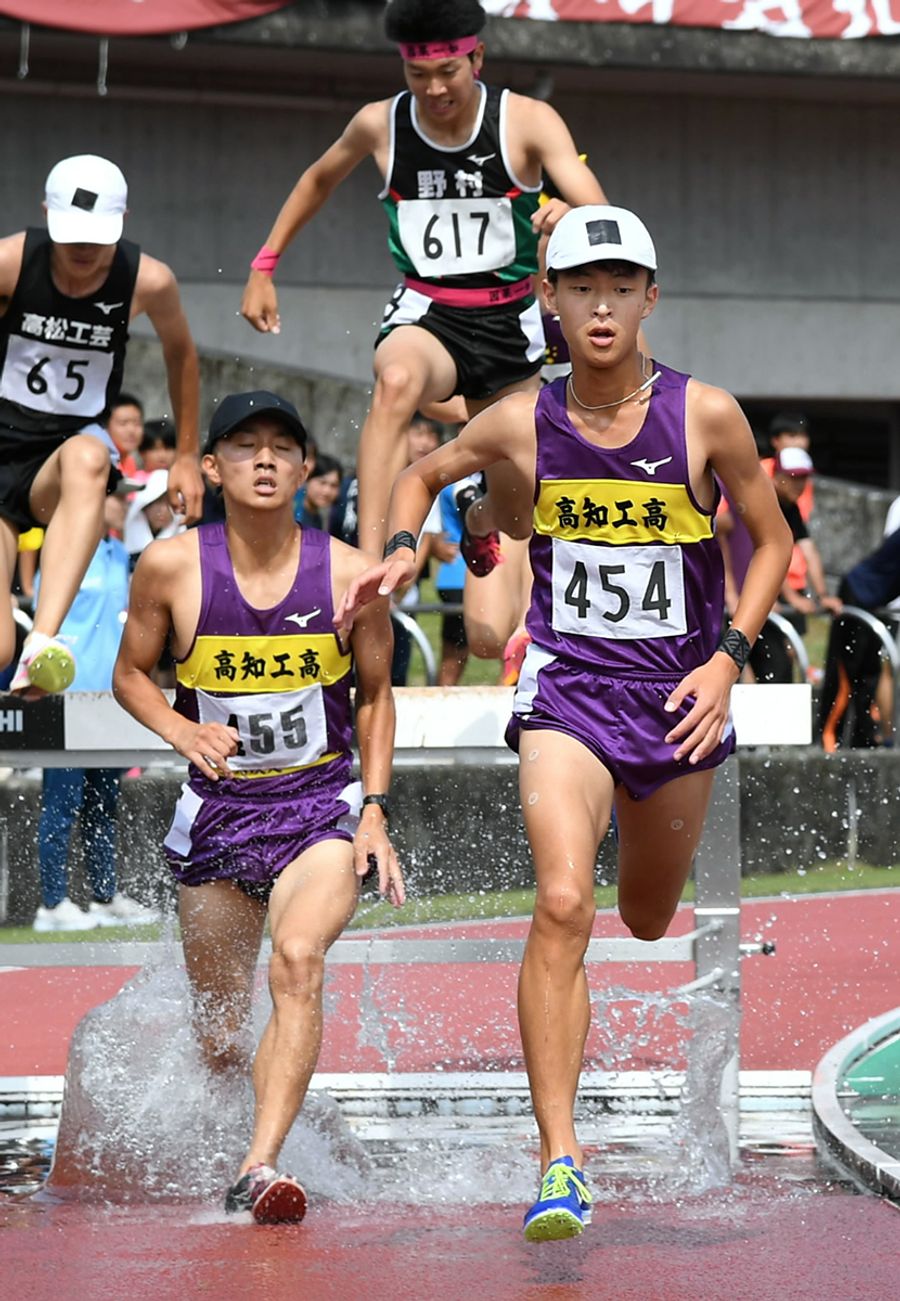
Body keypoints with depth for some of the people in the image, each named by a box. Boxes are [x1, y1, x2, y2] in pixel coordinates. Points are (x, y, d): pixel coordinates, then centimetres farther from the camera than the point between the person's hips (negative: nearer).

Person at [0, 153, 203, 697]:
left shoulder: (149, 282, -7)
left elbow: (181, 353, 15)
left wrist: (187, 456, 19)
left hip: (69, 452, 1)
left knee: (87, 458, -41)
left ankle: (44, 643, -52)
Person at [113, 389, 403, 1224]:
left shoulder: (348, 575, -6)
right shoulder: (171, 568, -7)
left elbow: (375, 693, 8)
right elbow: (130, 675, 7)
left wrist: (375, 810, 0)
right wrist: (182, 732, -13)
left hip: (323, 808, -1)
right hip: (217, 809, 1)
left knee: (298, 959, -30)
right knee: (219, 1041, 8)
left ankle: (260, 1172, -34)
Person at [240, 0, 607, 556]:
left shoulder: (530, 121, -11)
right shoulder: (379, 125, -4)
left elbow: (601, 216, -22)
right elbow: (319, 180, 18)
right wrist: (264, 266, 14)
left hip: (509, 322, 2)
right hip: (424, 315, -2)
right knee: (397, 381, -37)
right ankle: (368, 563, -50)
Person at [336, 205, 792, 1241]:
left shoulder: (706, 416, -9)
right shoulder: (521, 424, -5)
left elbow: (772, 542, 3)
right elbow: (424, 474, 15)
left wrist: (728, 658, -8)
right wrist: (400, 552, -4)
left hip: (678, 691, 1)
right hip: (566, 687, -1)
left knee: (648, 919, 20)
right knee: (562, 905, -22)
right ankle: (559, 1158, -23)